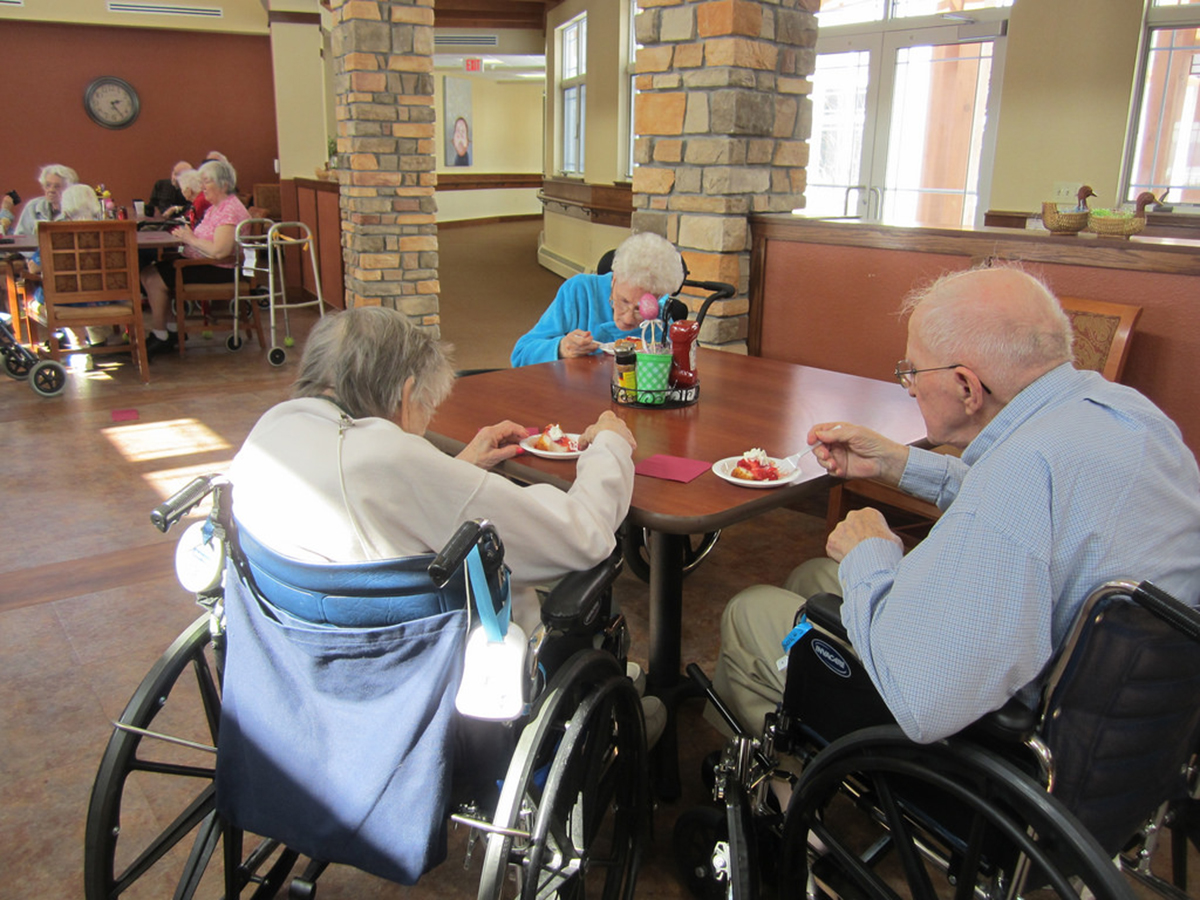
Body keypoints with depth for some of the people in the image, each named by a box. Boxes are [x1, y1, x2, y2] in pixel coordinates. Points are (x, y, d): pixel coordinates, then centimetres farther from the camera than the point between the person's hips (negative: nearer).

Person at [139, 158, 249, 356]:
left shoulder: (229, 210, -18)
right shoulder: (215, 207, 16)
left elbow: (219, 251, -29)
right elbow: (204, 240, 16)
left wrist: (191, 239, -16)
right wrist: (185, 235, -3)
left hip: (220, 270, -10)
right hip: (204, 264, 10)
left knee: (154, 279, -14)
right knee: (148, 273, 4)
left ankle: (160, 336, 0)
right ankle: (172, 328, 8)